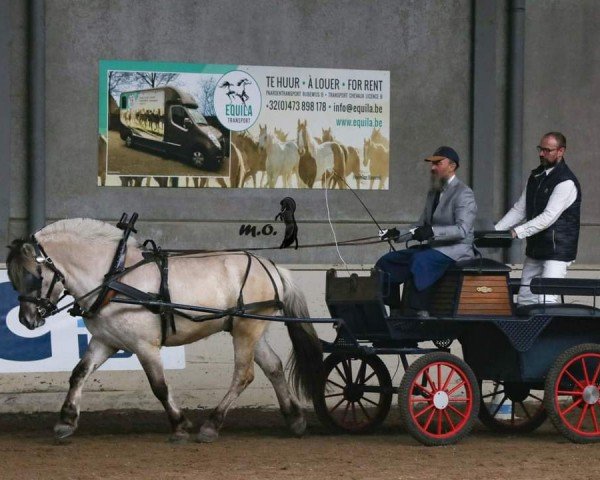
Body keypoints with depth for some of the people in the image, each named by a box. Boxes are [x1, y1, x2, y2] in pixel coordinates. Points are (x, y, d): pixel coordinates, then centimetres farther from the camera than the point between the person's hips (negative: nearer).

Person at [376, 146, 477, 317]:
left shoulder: (463, 194, -9)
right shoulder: (433, 192, 19)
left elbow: (462, 229, -21)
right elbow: (422, 226, 18)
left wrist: (433, 232, -33)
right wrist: (399, 234, 1)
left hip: (455, 250, -9)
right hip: (432, 247, 9)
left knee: (419, 261, -36)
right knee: (386, 262, -1)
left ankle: (418, 312, -35)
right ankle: (395, 311, -3)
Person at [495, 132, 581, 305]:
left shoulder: (566, 182, -14)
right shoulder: (536, 176, 14)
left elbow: (548, 217, -22)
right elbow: (519, 210, 15)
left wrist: (516, 232, -27)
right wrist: (495, 231, 3)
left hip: (557, 250, -9)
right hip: (535, 250, 9)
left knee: (546, 302, -18)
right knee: (524, 301, 6)